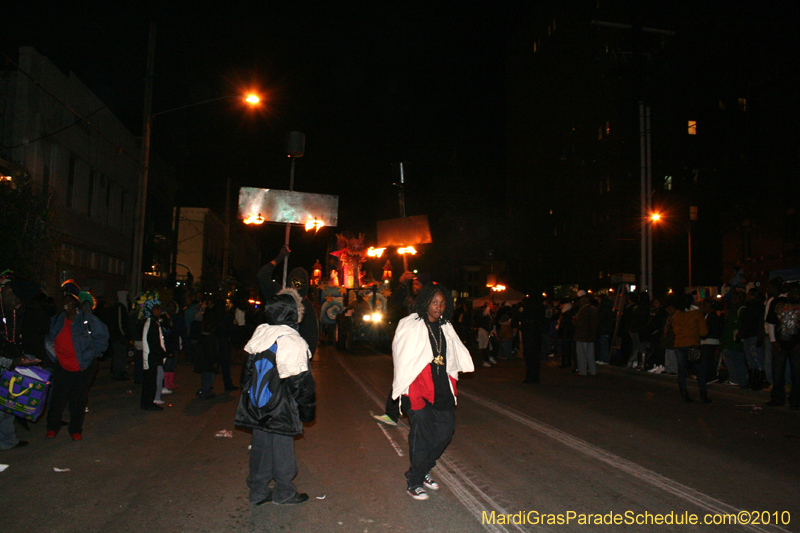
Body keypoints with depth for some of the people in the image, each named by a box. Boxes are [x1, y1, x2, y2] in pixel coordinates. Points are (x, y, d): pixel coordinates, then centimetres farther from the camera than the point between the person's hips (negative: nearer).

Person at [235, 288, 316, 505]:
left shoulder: (259, 334, 0)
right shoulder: (293, 342, -19)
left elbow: (247, 371, 10)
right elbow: (301, 382, -15)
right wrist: (307, 411, -3)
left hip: (256, 408, 6)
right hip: (281, 411, -6)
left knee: (260, 447, 17)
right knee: (282, 449, 9)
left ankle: (258, 491, 29)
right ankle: (284, 492, 25)